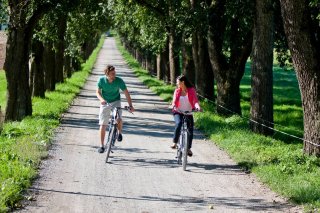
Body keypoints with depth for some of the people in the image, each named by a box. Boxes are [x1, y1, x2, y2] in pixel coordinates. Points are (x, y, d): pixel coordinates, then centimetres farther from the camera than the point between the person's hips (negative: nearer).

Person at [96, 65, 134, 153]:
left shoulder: (119, 81, -20)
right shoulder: (101, 80, -17)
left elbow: (126, 93, -12)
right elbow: (98, 92, -6)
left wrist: (130, 105, -20)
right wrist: (101, 99, -27)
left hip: (115, 101, -1)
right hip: (105, 103, 1)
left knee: (119, 119, -26)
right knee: (102, 125, -2)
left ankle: (119, 133, 7)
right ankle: (102, 145, 9)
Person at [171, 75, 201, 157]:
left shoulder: (191, 90, -2)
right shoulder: (177, 91, 3)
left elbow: (195, 100, -13)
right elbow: (174, 101, -5)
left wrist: (197, 106, -35)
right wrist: (174, 106, -29)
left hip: (188, 113, 0)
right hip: (178, 113, 0)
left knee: (190, 131, -8)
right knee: (178, 123, -31)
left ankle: (188, 148, 12)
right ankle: (175, 143, -22)